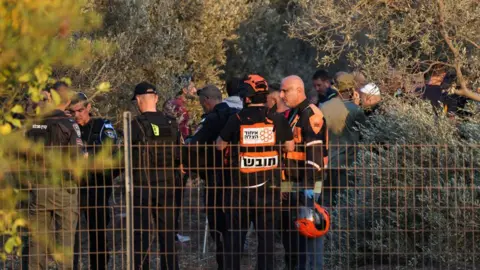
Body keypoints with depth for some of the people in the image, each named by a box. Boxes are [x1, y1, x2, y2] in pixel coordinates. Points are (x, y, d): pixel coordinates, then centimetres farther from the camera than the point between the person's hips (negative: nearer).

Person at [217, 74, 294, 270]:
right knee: (267, 232, 7)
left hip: (241, 186, -1)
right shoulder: (277, 120, -5)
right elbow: (290, 147, 7)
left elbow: (220, 146, 3)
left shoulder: (236, 120, -8)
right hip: (269, 186, 1)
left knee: (235, 233, 9)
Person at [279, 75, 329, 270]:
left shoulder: (311, 115, -14)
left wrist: (309, 186, -25)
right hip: (292, 184, 10)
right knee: (291, 230, 15)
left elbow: (315, 153, -21)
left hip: (306, 184, -10)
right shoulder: (293, 114, 17)